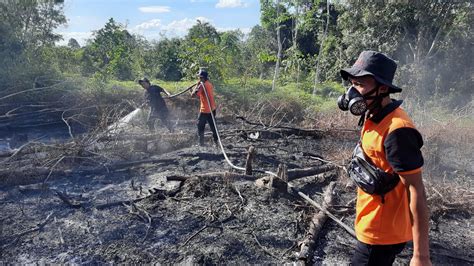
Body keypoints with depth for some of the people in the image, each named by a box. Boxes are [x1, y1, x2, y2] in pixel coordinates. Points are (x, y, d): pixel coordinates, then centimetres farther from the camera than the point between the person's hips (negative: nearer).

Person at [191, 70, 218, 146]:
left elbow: (193, 95, -18)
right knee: (213, 125, 16)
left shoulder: (202, 85, -17)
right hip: (212, 109, 8)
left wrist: (197, 85, -9)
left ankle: (201, 143, 5)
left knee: (200, 127, 4)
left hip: (205, 110, -8)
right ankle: (216, 141, 21)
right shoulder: (210, 84, 8)